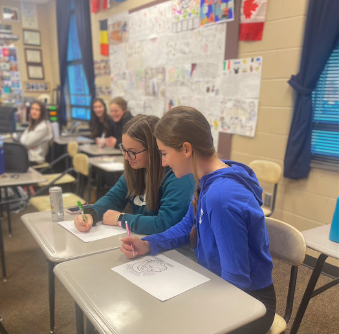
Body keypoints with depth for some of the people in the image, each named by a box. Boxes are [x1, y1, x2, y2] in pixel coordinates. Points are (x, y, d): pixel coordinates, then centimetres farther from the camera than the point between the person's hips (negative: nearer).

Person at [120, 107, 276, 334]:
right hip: (219, 286, 8)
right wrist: (148, 245, -6)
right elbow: (187, 227, 9)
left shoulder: (221, 197, -35)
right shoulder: (209, 180, -5)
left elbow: (236, 280, -28)